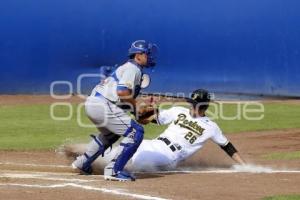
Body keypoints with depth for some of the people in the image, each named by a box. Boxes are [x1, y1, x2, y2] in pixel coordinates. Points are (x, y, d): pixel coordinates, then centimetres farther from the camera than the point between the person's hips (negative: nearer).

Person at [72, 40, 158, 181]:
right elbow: (122, 91, -21)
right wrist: (135, 105, -8)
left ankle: (82, 164, 38)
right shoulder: (133, 68, -7)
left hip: (92, 104, 11)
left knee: (110, 133, 34)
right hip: (102, 106, -11)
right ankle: (113, 170, -14)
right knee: (135, 132, -11)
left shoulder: (127, 67, 24)